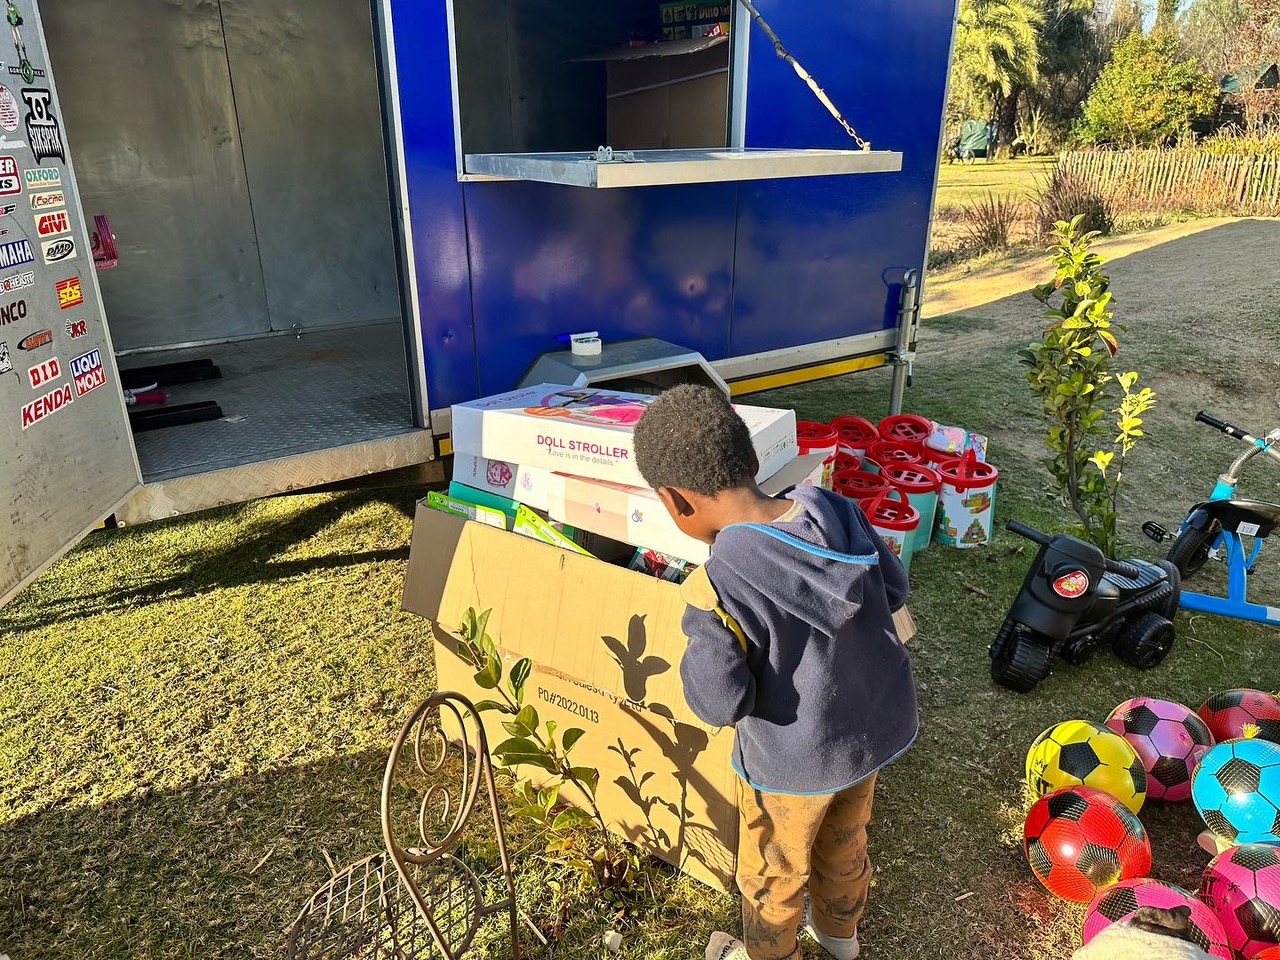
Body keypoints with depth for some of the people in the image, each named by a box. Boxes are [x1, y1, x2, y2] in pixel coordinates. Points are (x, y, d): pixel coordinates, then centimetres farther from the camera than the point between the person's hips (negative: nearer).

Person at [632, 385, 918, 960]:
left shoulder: (717, 588, -32)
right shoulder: (835, 510, -15)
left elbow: (718, 704, -26)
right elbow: (893, 588, 0)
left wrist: (699, 647, -10)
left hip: (795, 760, -6)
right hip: (876, 727, 6)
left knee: (773, 872, 24)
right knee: (845, 838, 33)